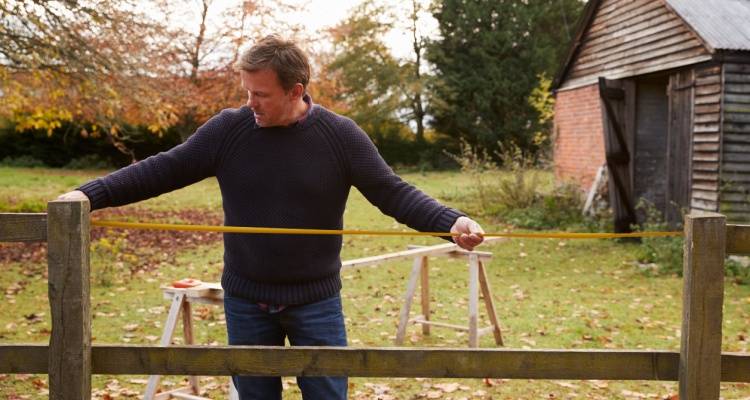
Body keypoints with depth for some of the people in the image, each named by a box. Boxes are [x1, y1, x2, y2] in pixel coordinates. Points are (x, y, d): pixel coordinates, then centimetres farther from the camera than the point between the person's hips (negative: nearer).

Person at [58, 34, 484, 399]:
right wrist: (90, 194, -12)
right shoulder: (228, 129, -6)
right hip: (245, 300, 2)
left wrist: (450, 220, -25)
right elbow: (164, 170, -4)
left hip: (316, 301, -1)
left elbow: (393, 192, -10)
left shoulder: (341, 135, -9)